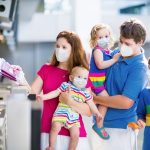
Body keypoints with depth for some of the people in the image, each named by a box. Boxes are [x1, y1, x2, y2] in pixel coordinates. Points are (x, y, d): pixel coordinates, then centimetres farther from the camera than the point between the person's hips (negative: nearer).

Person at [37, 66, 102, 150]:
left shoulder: (85, 93, 12)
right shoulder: (66, 85, 4)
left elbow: (91, 104, 14)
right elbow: (55, 93, 3)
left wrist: (97, 113, 3)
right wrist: (43, 97, -6)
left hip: (74, 117, 3)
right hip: (61, 112, -3)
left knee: (75, 135, -9)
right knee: (56, 127, -26)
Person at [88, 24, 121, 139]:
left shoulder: (108, 51, 10)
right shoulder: (97, 50, -16)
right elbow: (100, 65, -30)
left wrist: (118, 55, 8)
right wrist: (114, 59, -25)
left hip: (103, 79, 9)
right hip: (96, 79, -9)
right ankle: (99, 126, -7)